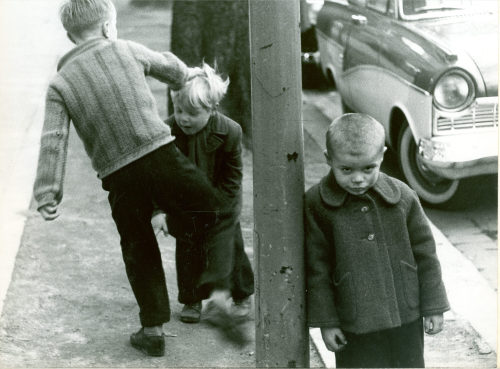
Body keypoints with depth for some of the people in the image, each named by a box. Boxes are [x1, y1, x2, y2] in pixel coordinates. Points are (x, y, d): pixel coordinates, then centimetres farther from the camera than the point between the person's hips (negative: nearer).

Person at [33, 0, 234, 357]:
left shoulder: (59, 83, 7)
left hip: (118, 176, 2)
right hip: (161, 153, -1)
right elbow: (168, 65, 27)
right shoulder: (126, 50, 8)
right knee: (217, 212, 16)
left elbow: (53, 142, -3)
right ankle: (219, 284, 3)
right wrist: (187, 76, 50)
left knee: (139, 249, 17)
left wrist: (48, 193, -4)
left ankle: (153, 329, 22)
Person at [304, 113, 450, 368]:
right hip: (355, 325, -2)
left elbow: (424, 253, 3)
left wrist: (433, 308, 6)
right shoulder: (316, 205, -11)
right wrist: (326, 321, -3)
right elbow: (317, 268, -4)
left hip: (405, 318, 2)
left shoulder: (403, 197, -6)